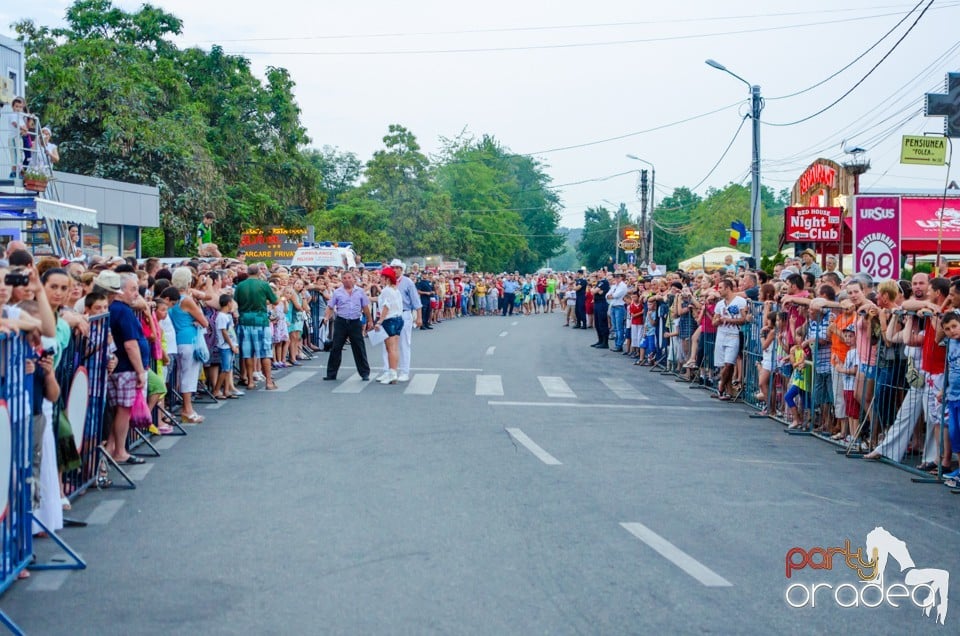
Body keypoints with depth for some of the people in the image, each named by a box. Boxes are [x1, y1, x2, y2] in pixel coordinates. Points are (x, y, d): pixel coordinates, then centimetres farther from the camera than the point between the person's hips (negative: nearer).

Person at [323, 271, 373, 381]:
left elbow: (365, 307, 10)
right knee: (336, 348, 2)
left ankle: (365, 374, 10)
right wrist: (327, 317, -13)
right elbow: (330, 307, 2)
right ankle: (331, 374, 10)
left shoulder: (360, 292, 6)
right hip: (341, 322, 0)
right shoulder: (337, 292, 3)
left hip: (355, 323, 0)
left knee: (359, 349, 2)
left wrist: (369, 321, 10)